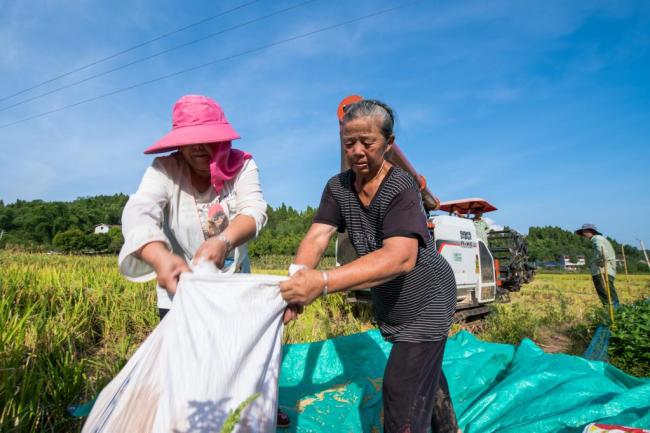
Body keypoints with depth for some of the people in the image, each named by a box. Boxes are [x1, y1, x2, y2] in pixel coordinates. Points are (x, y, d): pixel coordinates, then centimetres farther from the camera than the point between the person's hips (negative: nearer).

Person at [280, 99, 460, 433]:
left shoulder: (401, 188, -28)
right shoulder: (338, 187, -10)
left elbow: (400, 258, -43)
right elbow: (317, 236, -21)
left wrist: (322, 283, -53)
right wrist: (298, 278, -42)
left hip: (426, 302, -6)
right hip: (388, 304, 7)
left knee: (402, 391, -7)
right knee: (424, 369, 27)